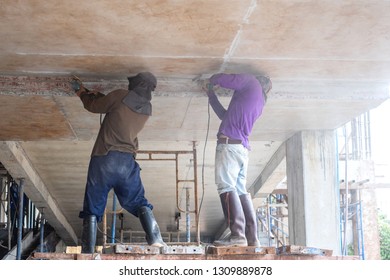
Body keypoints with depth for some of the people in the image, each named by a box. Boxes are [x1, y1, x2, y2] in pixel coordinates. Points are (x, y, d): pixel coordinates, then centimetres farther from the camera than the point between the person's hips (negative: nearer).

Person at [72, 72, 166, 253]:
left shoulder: (121, 96, -4)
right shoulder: (147, 109, 11)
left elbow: (93, 106, 9)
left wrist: (83, 93, 30)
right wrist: (99, 95, 33)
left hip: (103, 159, -3)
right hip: (127, 161, 3)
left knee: (92, 209, 3)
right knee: (139, 203, 12)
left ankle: (87, 252, -1)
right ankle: (155, 238, -8)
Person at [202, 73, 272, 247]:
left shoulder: (252, 82, 5)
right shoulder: (259, 104, 27)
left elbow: (222, 79, -4)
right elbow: (226, 115, 32)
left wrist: (210, 81, 18)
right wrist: (211, 94, 39)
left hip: (230, 143, -9)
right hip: (243, 148, 9)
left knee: (226, 187, -14)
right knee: (241, 191, 7)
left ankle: (237, 235, -23)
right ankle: (252, 238, 2)